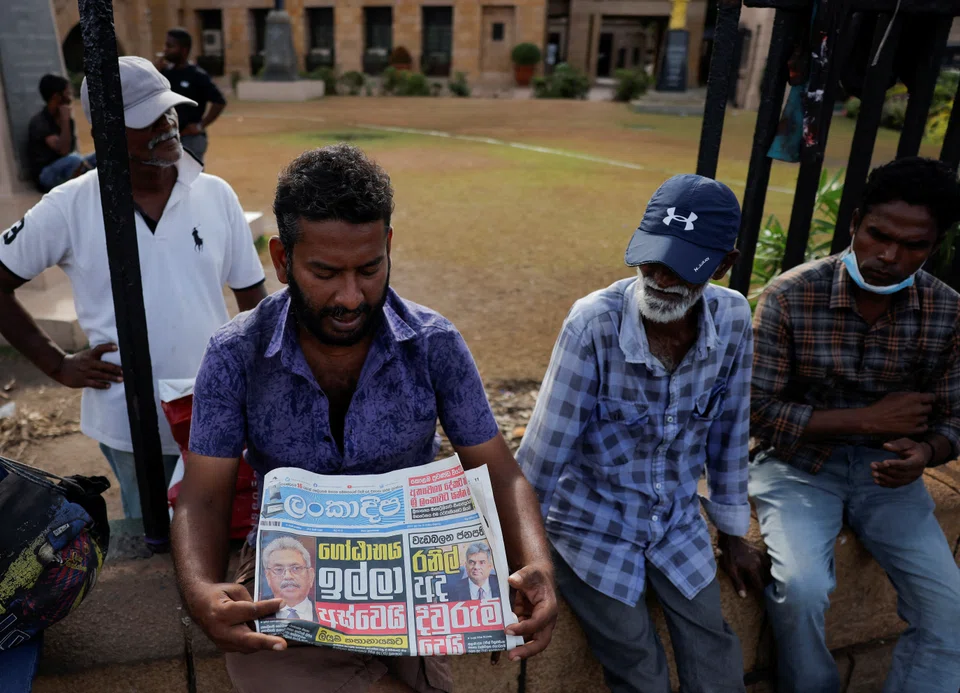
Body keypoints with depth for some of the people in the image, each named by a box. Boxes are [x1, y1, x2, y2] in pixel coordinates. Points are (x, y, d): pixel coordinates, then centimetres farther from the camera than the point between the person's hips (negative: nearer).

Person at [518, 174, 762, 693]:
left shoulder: (732, 318, -13)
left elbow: (729, 432, 1)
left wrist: (733, 531, 11)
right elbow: (544, 450, -21)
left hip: (679, 524, 4)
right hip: (594, 523, -4)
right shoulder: (594, 323, -27)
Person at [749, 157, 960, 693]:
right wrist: (868, 418, -18)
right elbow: (760, 413, -14)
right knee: (802, 588, -25)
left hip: (885, 468, 4)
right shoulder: (790, 296, -16)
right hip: (798, 461, -3)